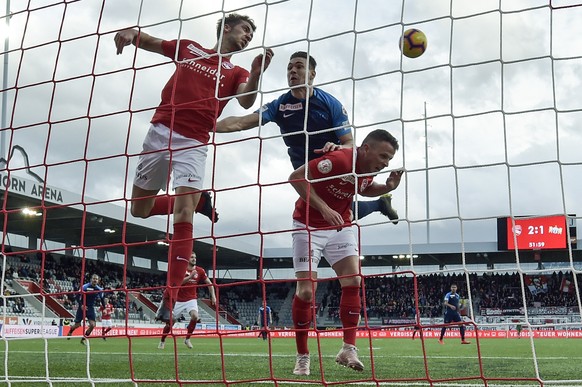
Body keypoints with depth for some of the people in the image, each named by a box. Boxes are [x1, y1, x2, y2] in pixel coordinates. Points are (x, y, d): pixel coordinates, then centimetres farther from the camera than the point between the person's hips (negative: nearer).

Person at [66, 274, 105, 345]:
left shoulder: (99, 289, -2)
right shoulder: (85, 287, -13)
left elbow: (102, 299, 11)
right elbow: (78, 297, -10)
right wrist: (81, 305, -23)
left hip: (91, 308, 3)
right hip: (82, 307, -3)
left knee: (93, 325, -12)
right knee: (77, 324, 4)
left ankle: (83, 339, 9)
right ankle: (70, 332, 41)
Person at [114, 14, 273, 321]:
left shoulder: (236, 72, 12)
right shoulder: (188, 48, 16)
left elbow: (246, 101, -8)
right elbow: (147, 42, 23)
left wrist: (256, 74, -28)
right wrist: (131, 33, -1)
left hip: (194, 143, -2)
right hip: (160, 131, 3)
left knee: (184, 213, -18)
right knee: (140, 209, 10)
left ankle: (170, 299, -15)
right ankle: (197, 203, 34)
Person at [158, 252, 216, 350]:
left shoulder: (200, 271, -1)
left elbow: (209, 283, 6)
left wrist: (213, 296, -2)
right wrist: (190, 276, -30)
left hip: (191, 299, 1)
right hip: (179, 300, -1)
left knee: (195, 316, -26)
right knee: (170, 321, 4)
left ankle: (187, 339, -6)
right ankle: (162, 341, 29)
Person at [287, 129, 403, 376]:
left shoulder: (369, 169, -3)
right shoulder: (338, 160, -27)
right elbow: (296, 177, -25)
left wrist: (387, 187, -2)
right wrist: (324, 209, -32)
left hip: (340, 226, 6)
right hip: (309, 226, -6)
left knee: (353, 282, -10)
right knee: (306, 290, -9)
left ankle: (348, 349, -4)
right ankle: (302, 356, 4)